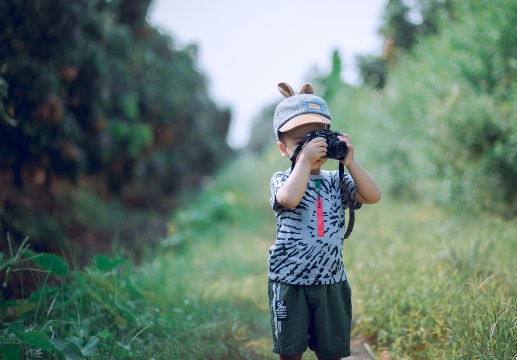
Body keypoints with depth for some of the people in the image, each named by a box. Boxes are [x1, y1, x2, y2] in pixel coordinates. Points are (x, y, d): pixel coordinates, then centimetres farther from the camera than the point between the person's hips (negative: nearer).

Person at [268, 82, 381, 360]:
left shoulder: (336, 182, 8)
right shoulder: (282, 180, -3)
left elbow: (373, 196, -5)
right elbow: (289, 198, -27)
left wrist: (349, 162, -10)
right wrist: (305, 160, -23)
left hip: (331, 280, 3)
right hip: (290, 281, -3)